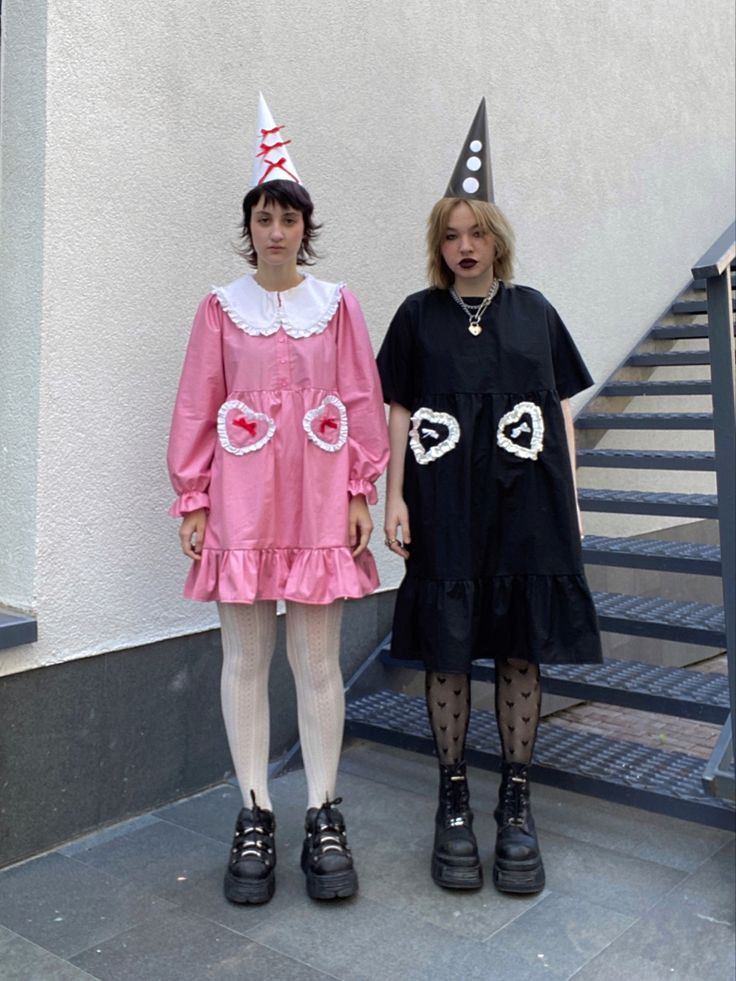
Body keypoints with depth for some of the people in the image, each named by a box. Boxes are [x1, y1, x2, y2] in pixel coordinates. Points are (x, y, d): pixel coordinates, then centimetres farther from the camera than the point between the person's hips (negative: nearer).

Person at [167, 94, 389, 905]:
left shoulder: (337, 303, 7)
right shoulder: (221, 307, 7)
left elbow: (362, 400, 6)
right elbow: (196, 410, 5)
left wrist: (361, 493, 1)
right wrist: (192, 501, 0)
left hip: (318, 500, 0)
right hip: (241, 500, 1)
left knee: (317, 661, 3)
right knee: (244, 659, 5)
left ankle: (323, 817, 16)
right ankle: (254, 817, 18)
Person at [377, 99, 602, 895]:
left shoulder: (533, 311, 10)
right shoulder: (419, 315, 7)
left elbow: (561, 411, 11)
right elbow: (399, 412, 5)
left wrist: (571, 499, 7)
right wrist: (394, 498, -3)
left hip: (525, 504, 1)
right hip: (446, 509, -1)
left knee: (521, 650, 4)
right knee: (447, 652, 2)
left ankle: (517, 806, 18)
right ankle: (454, 804, 17)